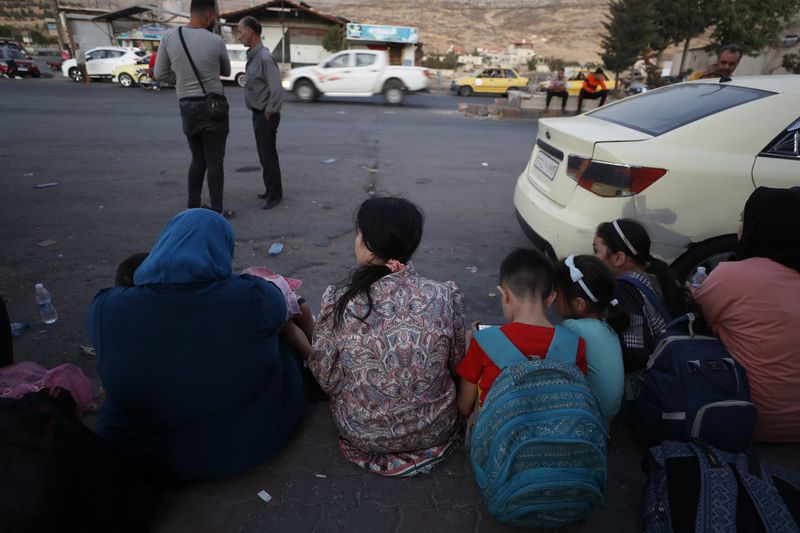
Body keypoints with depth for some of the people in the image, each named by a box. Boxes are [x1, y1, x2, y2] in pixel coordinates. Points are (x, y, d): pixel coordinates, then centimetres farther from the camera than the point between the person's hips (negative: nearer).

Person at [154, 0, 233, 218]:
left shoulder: (169, 36, 1)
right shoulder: (216, 41, -7)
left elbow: (160, 74, 5)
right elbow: (226, 71, 10)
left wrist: (184, 80, 15)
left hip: (187, 107, 4)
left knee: (198, 159, 17)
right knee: (214, 161, 1)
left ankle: (193, 207, 20)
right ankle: (217, 210, 3)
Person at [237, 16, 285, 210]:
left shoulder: (265, 58, -19)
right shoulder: (253, 56, 9)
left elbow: (277, 90, -24)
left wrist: (268, 114, -16)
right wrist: (259, 114, 13)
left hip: (266, 116, -9)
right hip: (257, 114, 9)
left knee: (268, 156, -1)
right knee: (264, 155, 16)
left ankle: (275, 194, 10)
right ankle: (270, 189, 28)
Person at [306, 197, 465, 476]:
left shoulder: (338, 301, -22)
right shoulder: (446, 297, -18)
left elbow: (326, 377, -10)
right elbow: (457, 364, -3)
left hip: (362, 433, 0)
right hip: (436, 430, 1)